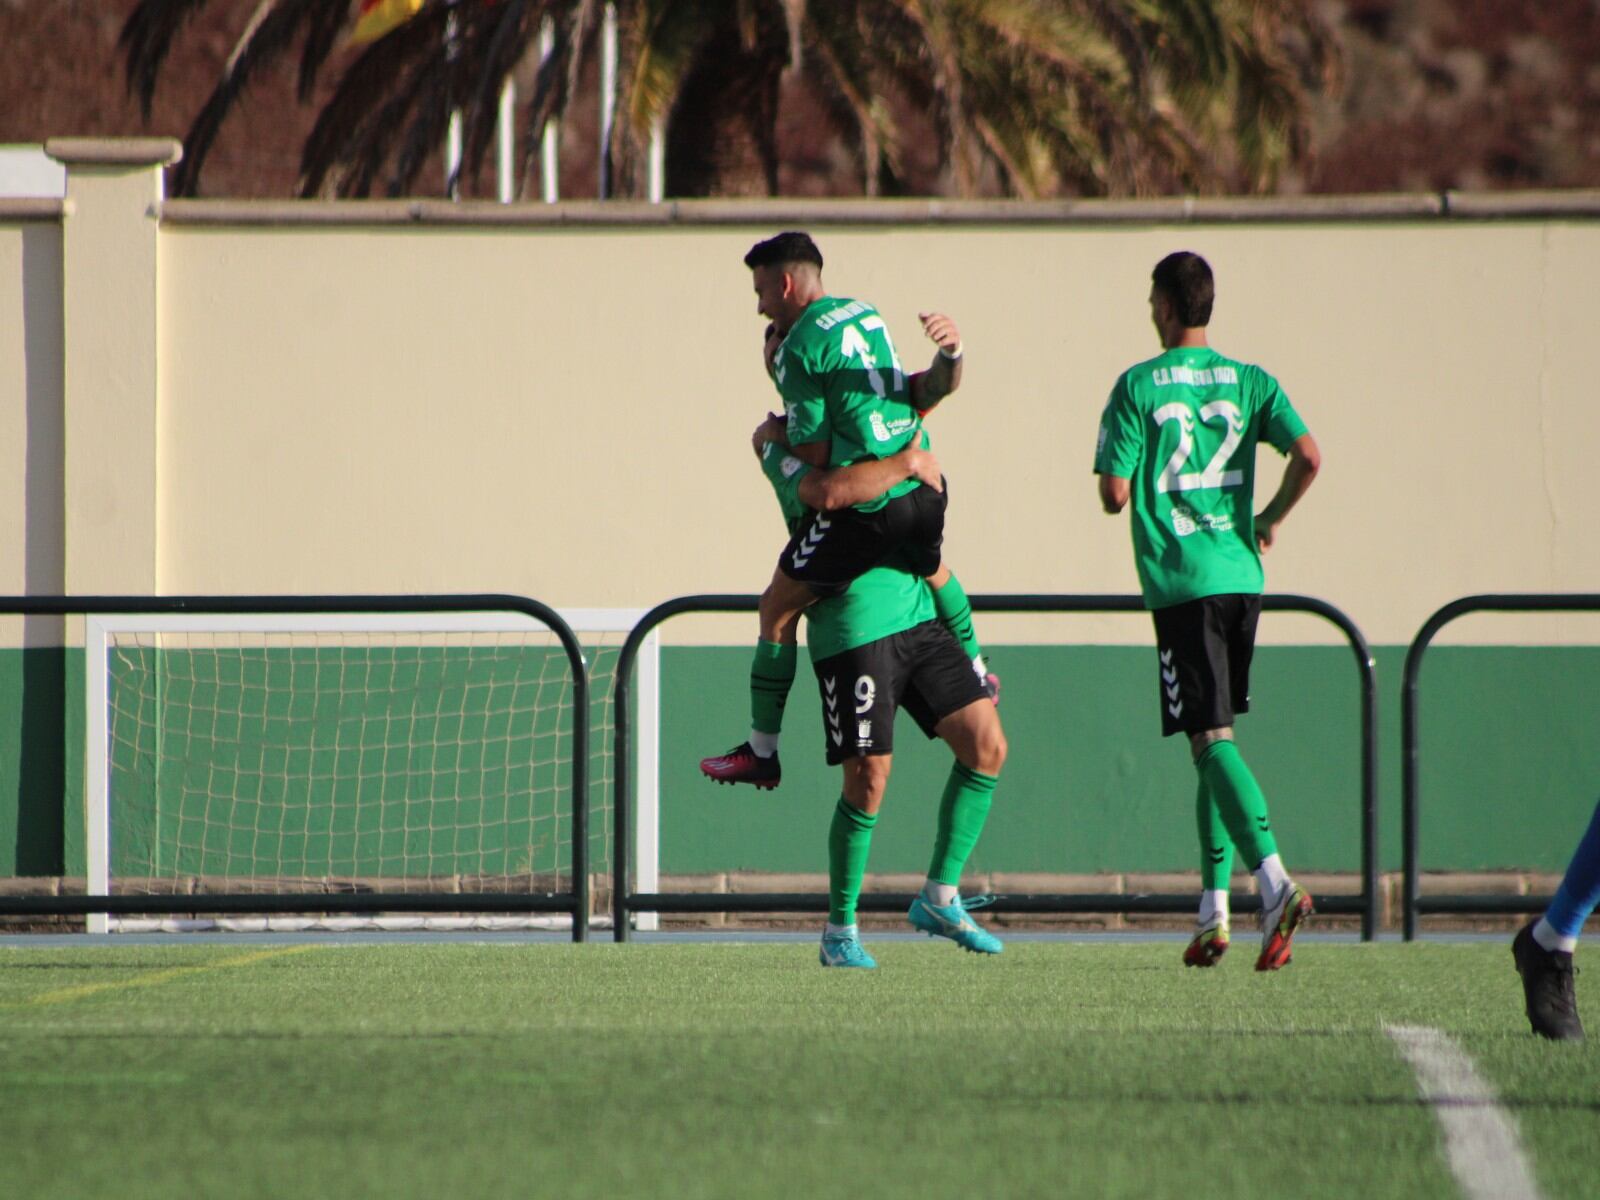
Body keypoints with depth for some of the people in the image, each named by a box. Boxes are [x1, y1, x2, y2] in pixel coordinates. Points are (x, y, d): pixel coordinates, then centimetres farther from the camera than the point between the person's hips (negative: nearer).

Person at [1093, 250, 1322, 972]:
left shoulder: (1138, 388, -4)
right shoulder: (1249, 383, 8)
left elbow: (1113, 495, -7)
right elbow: (1308, 457, -5)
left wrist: (1122, 485, 17)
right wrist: (1269, 520, 12)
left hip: (1178, 584, -5)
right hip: (1240, 578, 5)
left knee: (1211, 740, -11)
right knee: (1216, 738, 15)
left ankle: (1276, 883, -29)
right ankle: (1213, 908, 14)